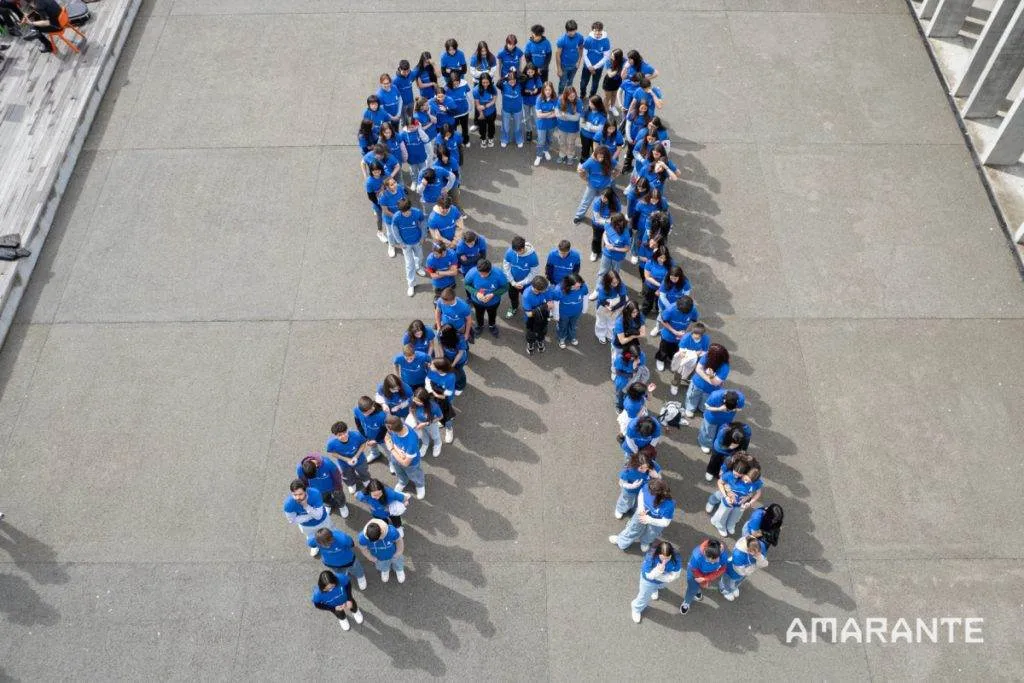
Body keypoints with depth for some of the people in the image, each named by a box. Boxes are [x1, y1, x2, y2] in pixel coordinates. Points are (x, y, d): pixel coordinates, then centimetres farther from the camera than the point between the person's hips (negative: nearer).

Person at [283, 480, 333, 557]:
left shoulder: (315, 494, -42)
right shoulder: (288, 503, -39)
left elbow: (318, 516, -36)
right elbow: (292, 521, -24)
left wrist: (306, 506, -50)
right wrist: (310, 515, -30)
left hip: (322, 521, -1)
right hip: (306, 525, 1)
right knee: (311, 538, 34)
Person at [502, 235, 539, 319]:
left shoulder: (532, 255, -33)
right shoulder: (509, 252, -26)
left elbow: (534, 272, -20)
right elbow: (506, 267, -12)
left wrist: (522, 283, -19)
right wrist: (512, 282, -13)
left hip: (526, 283, -3)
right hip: (513, 281, 3)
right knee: (512, 296, 29)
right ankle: (514, 308, 61)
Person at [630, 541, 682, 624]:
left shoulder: (676, 558, -37)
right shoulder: (650, 558, -44)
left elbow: (676, 574, -24)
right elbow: (648, 575, -32)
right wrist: (658, 571, -53)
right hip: (649, 580, -3)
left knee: (658, 587, 38)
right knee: (644, 598, 20)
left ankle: (654, 590, 76)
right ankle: (636, 608, 55)